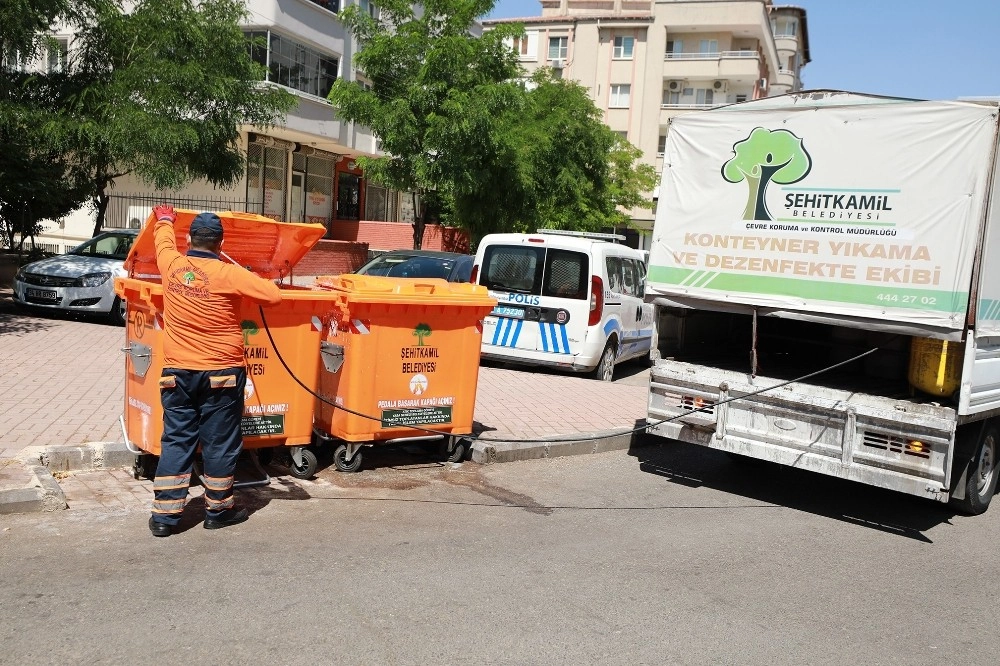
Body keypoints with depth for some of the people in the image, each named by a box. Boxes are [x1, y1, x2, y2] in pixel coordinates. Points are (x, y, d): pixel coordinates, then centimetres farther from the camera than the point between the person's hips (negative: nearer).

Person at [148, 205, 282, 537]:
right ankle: (219, 509, 20)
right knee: (220, 443, 8)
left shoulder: (171, 265, 0)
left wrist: (165, 219, 45)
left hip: (178, 372, 4)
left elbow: (163, 239, 23)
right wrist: (250, 279, 7)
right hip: (221, 373, -4)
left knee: (176, 441, 10)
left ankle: (165, 513, 12)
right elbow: (274, 295, -13)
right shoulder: (228, 274, -13)